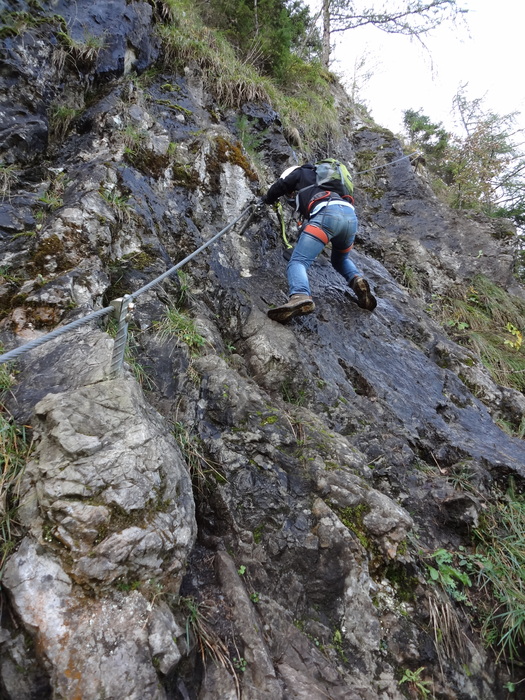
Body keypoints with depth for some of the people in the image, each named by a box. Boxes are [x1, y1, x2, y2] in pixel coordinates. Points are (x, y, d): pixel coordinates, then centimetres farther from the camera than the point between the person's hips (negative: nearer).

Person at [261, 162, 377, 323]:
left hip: (328, 213, -7)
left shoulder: (302, 172, 28)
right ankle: (357, 279, 0)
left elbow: (279, 186, 31)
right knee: (340, 260, 31)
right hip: (350, 215, 7)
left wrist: (267, 199, 50)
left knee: (298, 262, -14)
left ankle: (300, 296, -44)